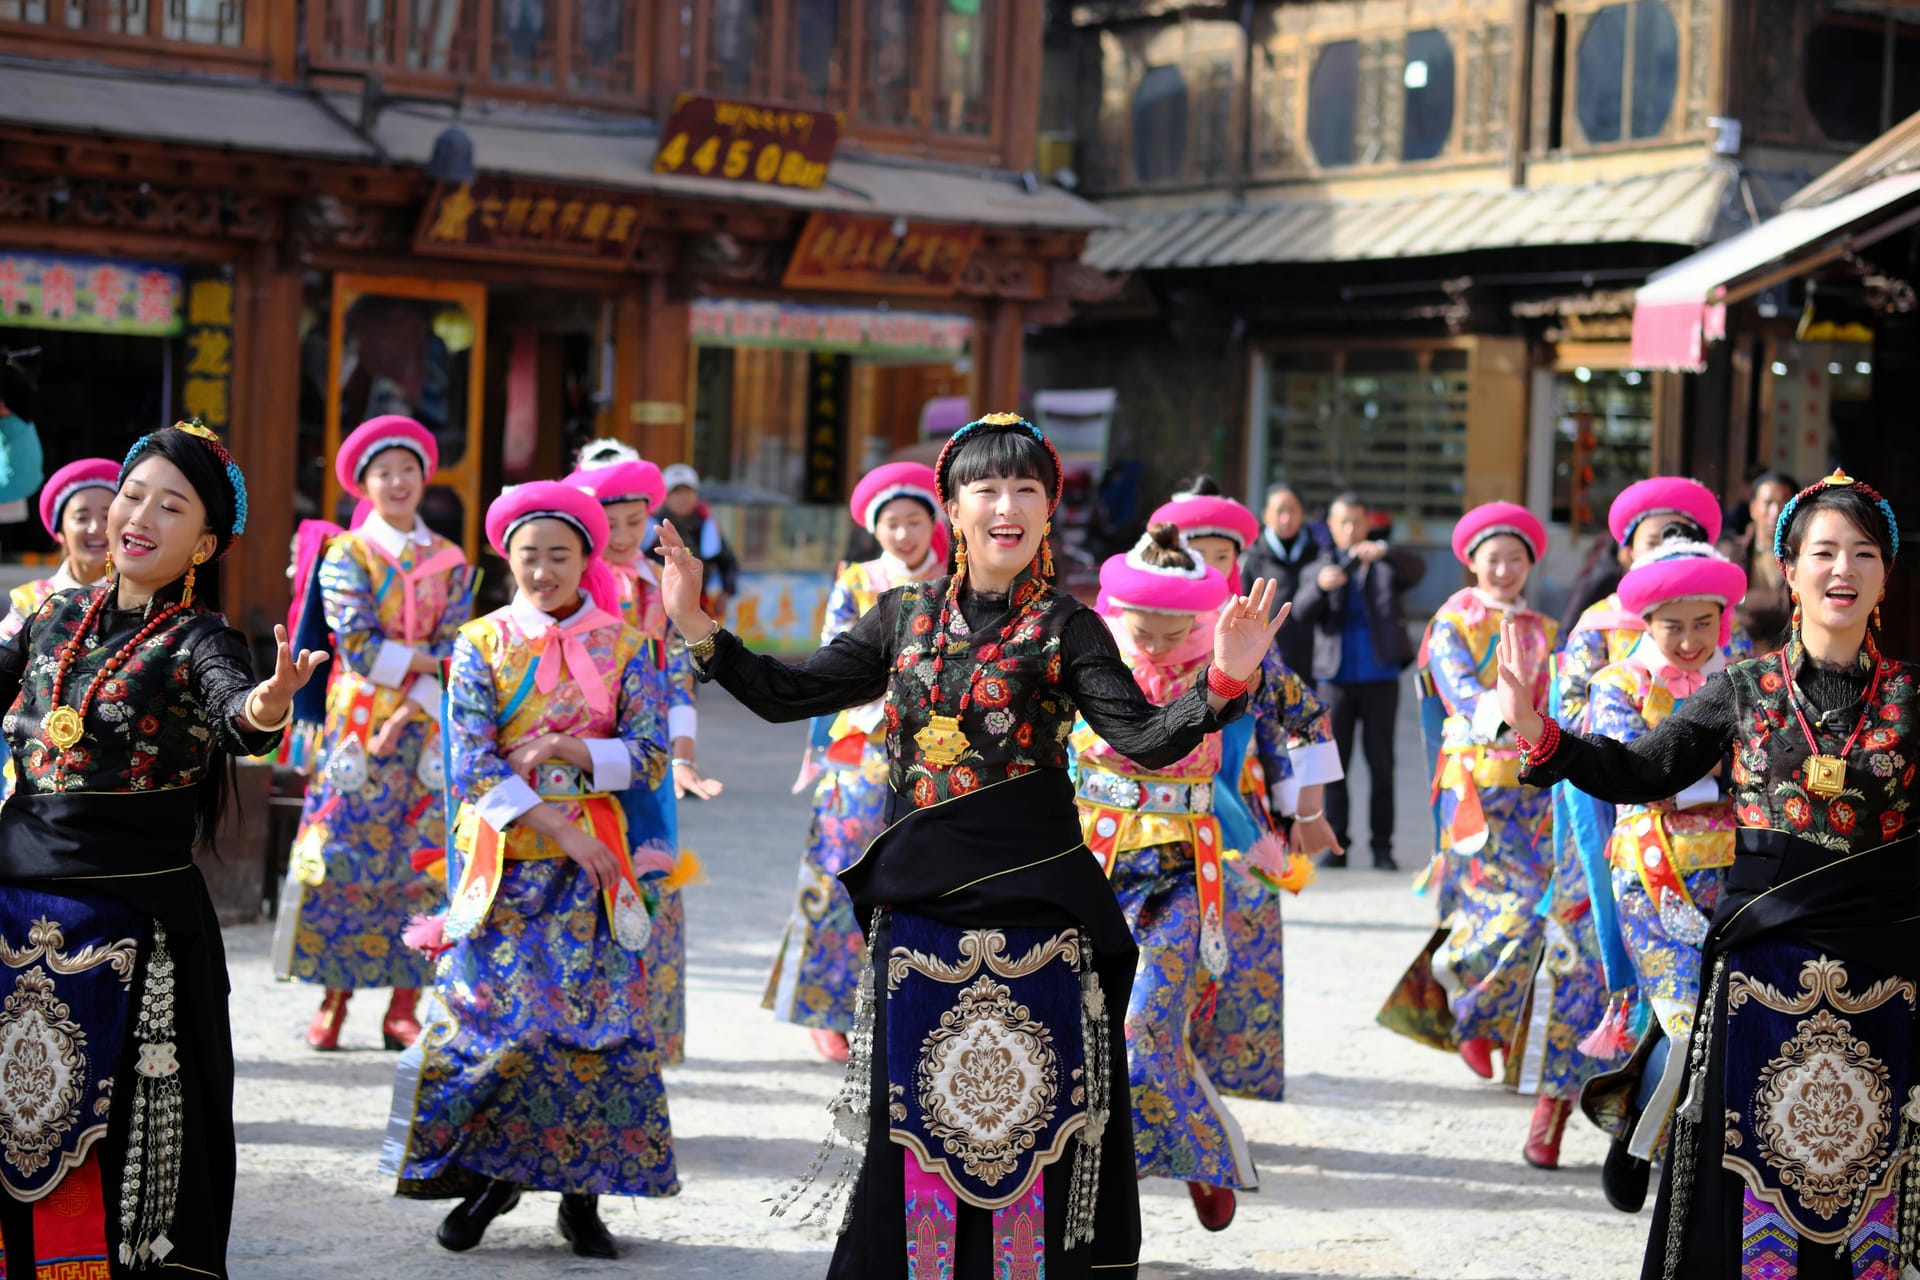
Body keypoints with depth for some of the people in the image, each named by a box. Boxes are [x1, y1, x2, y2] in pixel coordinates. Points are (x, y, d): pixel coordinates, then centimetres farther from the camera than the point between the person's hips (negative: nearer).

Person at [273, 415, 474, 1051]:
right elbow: (357, 643, -9)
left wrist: (409, 712, -12)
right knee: (344, 858, -5)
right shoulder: (347, 555, 3)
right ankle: (333, 1001, 1)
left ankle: (403, 1009, 4)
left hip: (427, 727, 2)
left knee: (420, 865, -1)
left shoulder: (450, 562, 10)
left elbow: (455, 654, 1)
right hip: (358, 723, -2)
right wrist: (427, 661, -9)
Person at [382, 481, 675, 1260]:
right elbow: (472, 764, -6)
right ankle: (488, 1173, 10)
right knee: (491, 1008, -5)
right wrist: (557, 830, -14)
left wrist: (566, 751, -15)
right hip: (502, 859, 0)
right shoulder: (481, 644, 3)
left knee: (595, 1016, -3)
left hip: (593, 861, 0)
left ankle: (582, 1191, 5)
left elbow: (651, 756, -1)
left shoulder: (621, 647, 5)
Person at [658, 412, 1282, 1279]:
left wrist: (1222, 683, -28)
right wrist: (695, 626, 2)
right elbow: (788, 695, 12)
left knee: (1025, 1123, 1)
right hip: (918, 903, 3)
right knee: (915, 1121, 9)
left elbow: (1145, 739, -12)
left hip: (1033, 909, -3)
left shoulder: (1066, 629, -1)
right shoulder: (906, 616, 9)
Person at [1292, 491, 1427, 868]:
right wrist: (1321, 586, -28)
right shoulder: (1317, 569, 12)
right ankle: (1335, 843, 5)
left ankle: (1382, 845, 5)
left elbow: (1417, 569, -13)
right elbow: (1303, 611, -6)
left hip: (1380, 679, -1)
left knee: (1381, 763, 1)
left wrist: (1383, 552, -33)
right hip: (1336, 678, 1)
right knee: (1334, 762, 1)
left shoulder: (1385, 566, 9)